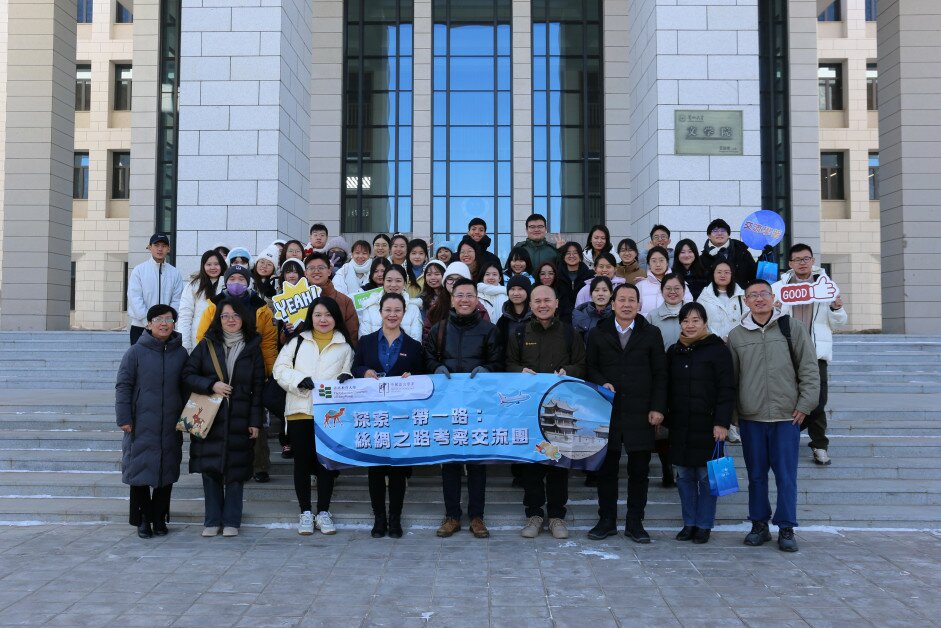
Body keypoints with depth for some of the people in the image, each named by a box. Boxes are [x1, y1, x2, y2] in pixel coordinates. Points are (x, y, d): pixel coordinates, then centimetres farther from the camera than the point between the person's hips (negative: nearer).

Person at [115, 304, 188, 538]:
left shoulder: (181, 353, 8)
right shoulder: (136, 352, -2)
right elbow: (123, 386, -1)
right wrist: (123, 418, -6)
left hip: (171, 427, 3)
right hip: (141, 426, -3)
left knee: (167, 472, 8)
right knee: (141, 470, 0)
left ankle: (159, 517, 22)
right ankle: (143, 519, 13)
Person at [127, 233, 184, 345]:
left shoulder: (175, 273, 7)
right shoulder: (138, 270, 2)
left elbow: (176, 301, 3)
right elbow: (135, 299, -5)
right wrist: (149, 322, -14)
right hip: (140, 327, -1)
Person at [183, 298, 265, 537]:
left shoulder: (252, 348, 6)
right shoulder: (207, 345, 6)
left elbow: (258, 388, 4)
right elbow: (188, 375, 3)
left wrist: (255, 421, -1)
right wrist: (212, 385, -13)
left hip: (239, 419, 0)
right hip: (209, 418, 1)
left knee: (235, 471, 3)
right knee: (210, 469, 3)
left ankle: (231, 521, 14)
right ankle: (212, 521, 15)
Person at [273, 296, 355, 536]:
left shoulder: (345, 345, 11)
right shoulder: (298, 341, 10)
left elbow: (349, 372, 9)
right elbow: (280, 370, 4)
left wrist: (346, 378, -15)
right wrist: (300, 380, -13)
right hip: (300, 409, 0)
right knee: (302, 461, 6)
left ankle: (323, 512, 17)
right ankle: (305, 512, 17)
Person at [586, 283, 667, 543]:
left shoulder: (652, 334, 6)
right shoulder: (598, 334, 8)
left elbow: (660, 374, 4)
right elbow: (590, 367, 10)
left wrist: (657, 408, -3)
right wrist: (601, 384, -11)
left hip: (640, 413, 0)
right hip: (608, 411, 0)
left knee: (639, 470, 5)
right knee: (607, 468, 6)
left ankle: (635, 523, 16)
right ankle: (607, 521, 18)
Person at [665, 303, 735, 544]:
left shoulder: (718, 349, -4)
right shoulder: (674, 351, 12)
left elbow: (727, 389, -8)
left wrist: (722, 422, -13)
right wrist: (666, 419, 12)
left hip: (707, 425, -5)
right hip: (679, 425, 5)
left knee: (706, 476, 1)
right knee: (684, 476, 9)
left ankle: (704, 526, 12)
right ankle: (689, 523, 19)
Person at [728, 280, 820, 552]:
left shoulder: (793, 328, 2)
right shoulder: (736, 335, 6)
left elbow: (809, 369, 2)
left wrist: (805, 404, -4)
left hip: (787, 417, -1)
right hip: (751, 417, 2)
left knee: (786, 476, 2)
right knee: (756, 475, 9)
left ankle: (786, 529, 12)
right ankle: (759, 525, 20)